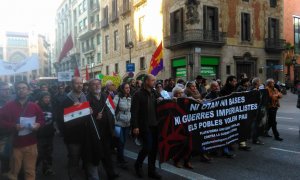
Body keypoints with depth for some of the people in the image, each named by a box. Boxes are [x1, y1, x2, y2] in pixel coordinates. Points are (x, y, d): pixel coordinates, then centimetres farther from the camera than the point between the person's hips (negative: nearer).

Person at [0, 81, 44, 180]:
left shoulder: (35, 106, 5)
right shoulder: (9, 106, 0)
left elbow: (42, 120, 15)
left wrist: (38, 125, -7)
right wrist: (13, 126, -17)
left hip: (30, 144, 1)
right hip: (15, 144, -1)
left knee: (30, 171, 7)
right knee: (13, 171, 9)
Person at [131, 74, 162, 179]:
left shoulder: (154, 93, 11)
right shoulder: (138, 94, -8)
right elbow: (134, 112, -12)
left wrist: (161, 100, 0)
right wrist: (135, 126, -17)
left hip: (154, 124, 6)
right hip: (145, 126, -6)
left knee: (154, 148, 9)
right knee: (147, 147, -7)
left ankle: (151, 171, 24)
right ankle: (138, 165, 20)